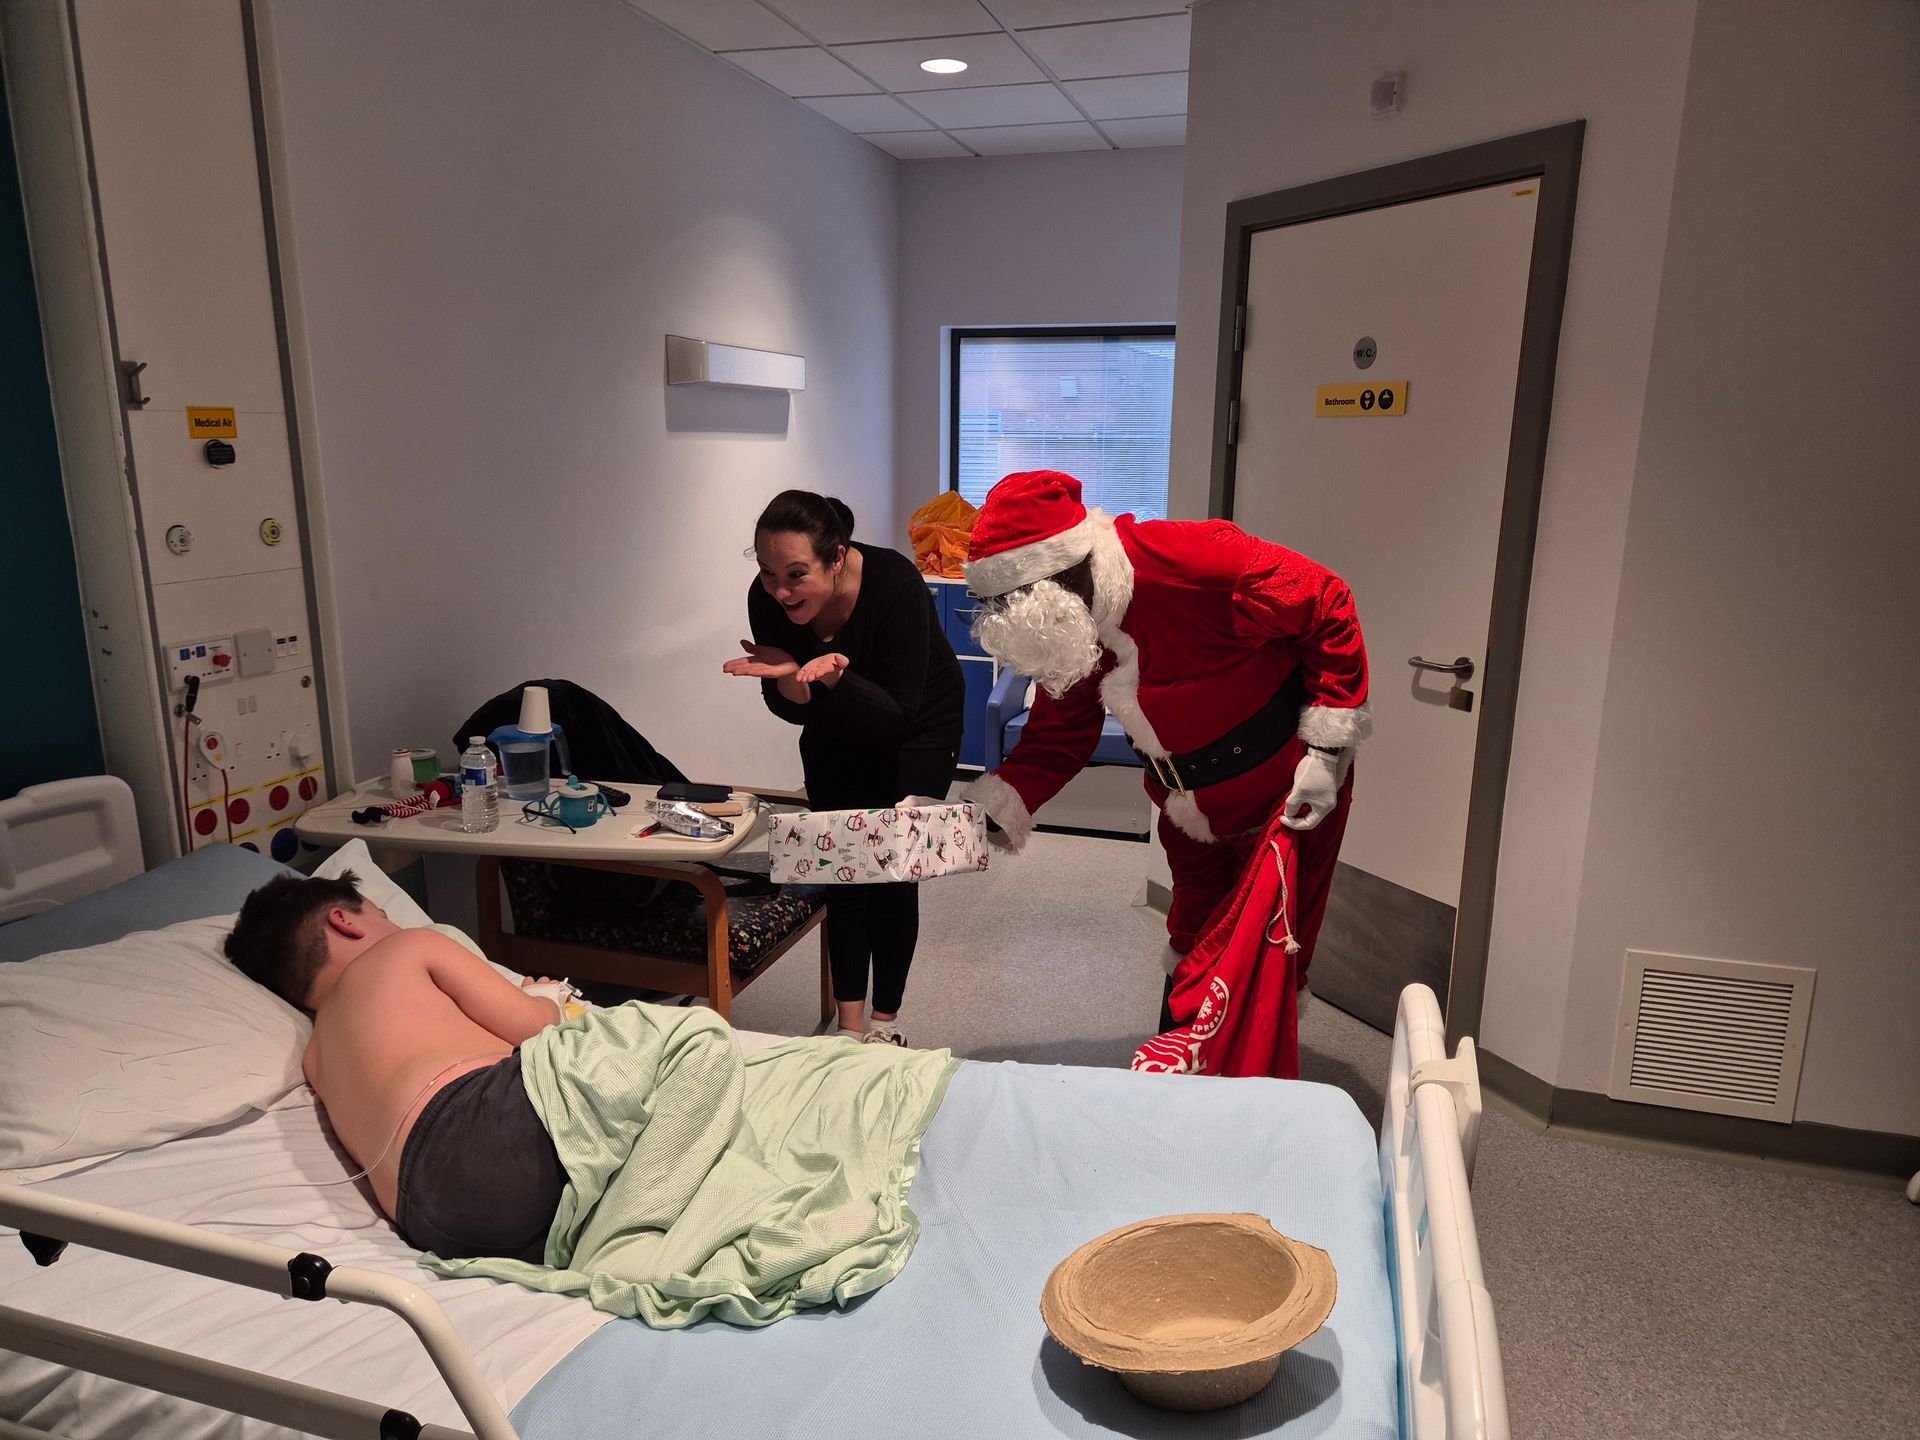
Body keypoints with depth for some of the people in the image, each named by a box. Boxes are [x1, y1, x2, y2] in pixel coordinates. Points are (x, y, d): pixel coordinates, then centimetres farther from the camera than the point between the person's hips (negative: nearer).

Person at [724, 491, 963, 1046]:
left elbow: (897, 715, -32)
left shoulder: (895, 584, -36)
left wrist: (836, 678, -48)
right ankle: (851, 1024, 12)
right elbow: (790, 708, -13)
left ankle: (885, 1021, 12)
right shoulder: (767, 600, -24)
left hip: (918, 725, -3)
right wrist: (789, 679, -35)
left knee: (893, 870, -5)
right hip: (836, 732, 4)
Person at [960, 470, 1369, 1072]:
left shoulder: (1193, 560, -33)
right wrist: (985, 815, -20)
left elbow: (1328, 607, -22)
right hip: (1192, 813, 6)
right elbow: (1055, 741, -4)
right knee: (1192, 949, 21)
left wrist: (1326, 750, -21)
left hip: (1290, 795, -6)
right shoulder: (1066, 633, -10)